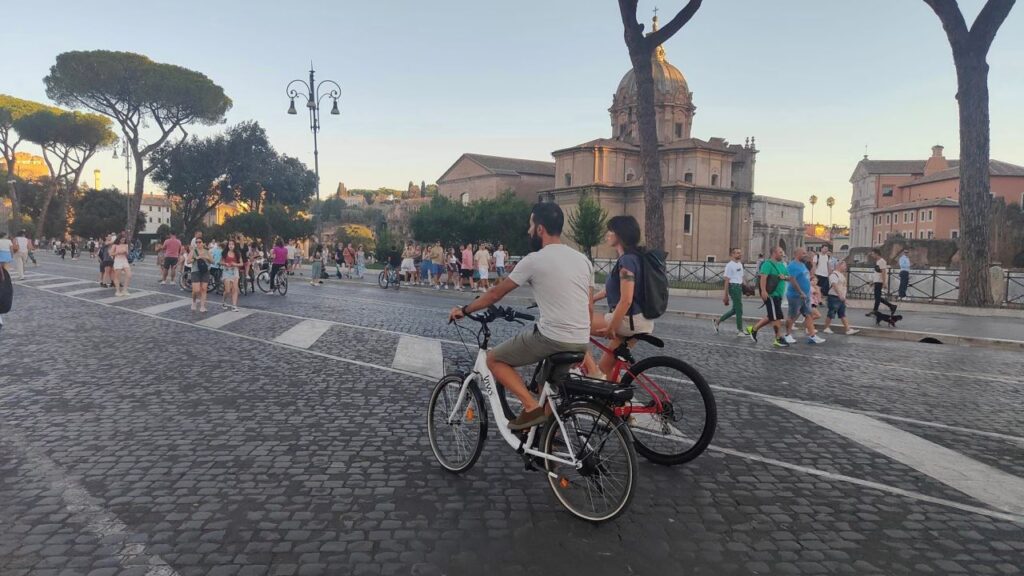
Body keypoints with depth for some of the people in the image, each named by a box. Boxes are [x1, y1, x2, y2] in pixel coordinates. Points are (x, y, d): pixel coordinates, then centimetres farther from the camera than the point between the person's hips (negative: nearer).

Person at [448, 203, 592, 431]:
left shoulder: (535, 260, -8)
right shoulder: (582, 259, 11)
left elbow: (496, 293, -1)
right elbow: (589, 307, 14)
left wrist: (464, 310, 13)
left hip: (552, 338, -7)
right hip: (581, 342, 7)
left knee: (494, 359, 10)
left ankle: (532, 407, -1)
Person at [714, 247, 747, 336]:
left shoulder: (740, 264, 15)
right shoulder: (729, 265, -10)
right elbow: (727, 280, -12)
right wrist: (725, 294, -13)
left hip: (739, 287, 9)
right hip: (733, 287, -9)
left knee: (735, 309, 14)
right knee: (739, 309, -5)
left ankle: (717, 321, 24)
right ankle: (740, 330, 4)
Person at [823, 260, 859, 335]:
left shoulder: (842, 275, 17)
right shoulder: (834, 274, -13)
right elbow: (835, 285, -25)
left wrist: (844, 297, 21)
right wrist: (840, 295, -33)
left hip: (841, 298, 9)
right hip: (834, 297, -9)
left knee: (843, 315, 7)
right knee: (831, 314, -2)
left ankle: (848, 329, 5)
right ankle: (826, 328, 10)